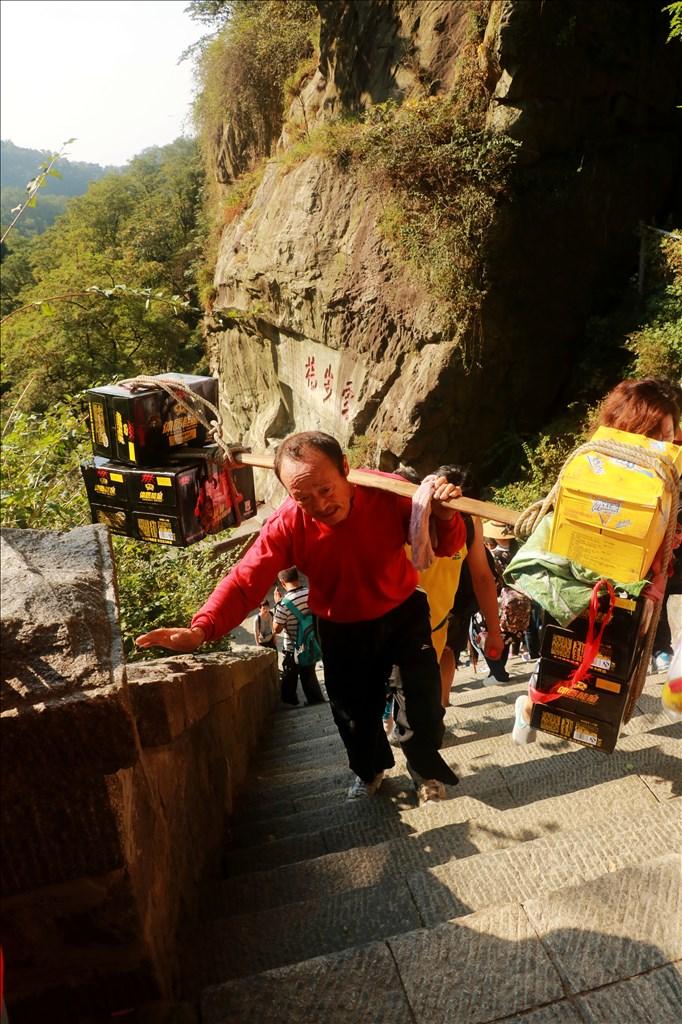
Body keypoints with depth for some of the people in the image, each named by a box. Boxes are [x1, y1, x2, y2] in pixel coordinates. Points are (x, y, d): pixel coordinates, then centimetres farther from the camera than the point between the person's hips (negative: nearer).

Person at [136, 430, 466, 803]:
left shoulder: (388, 494, -28)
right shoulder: (287, 525, -28)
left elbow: (445, 547, -19)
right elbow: (244, 581, -32)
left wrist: (444, 517, -42)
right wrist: (201, 628, -48)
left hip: (403, 612, 0)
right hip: (341, 628, 1)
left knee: (425, 694, 1)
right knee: (352, 707, 12)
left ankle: (425, 764, 33)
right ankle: (369, 769, 45)